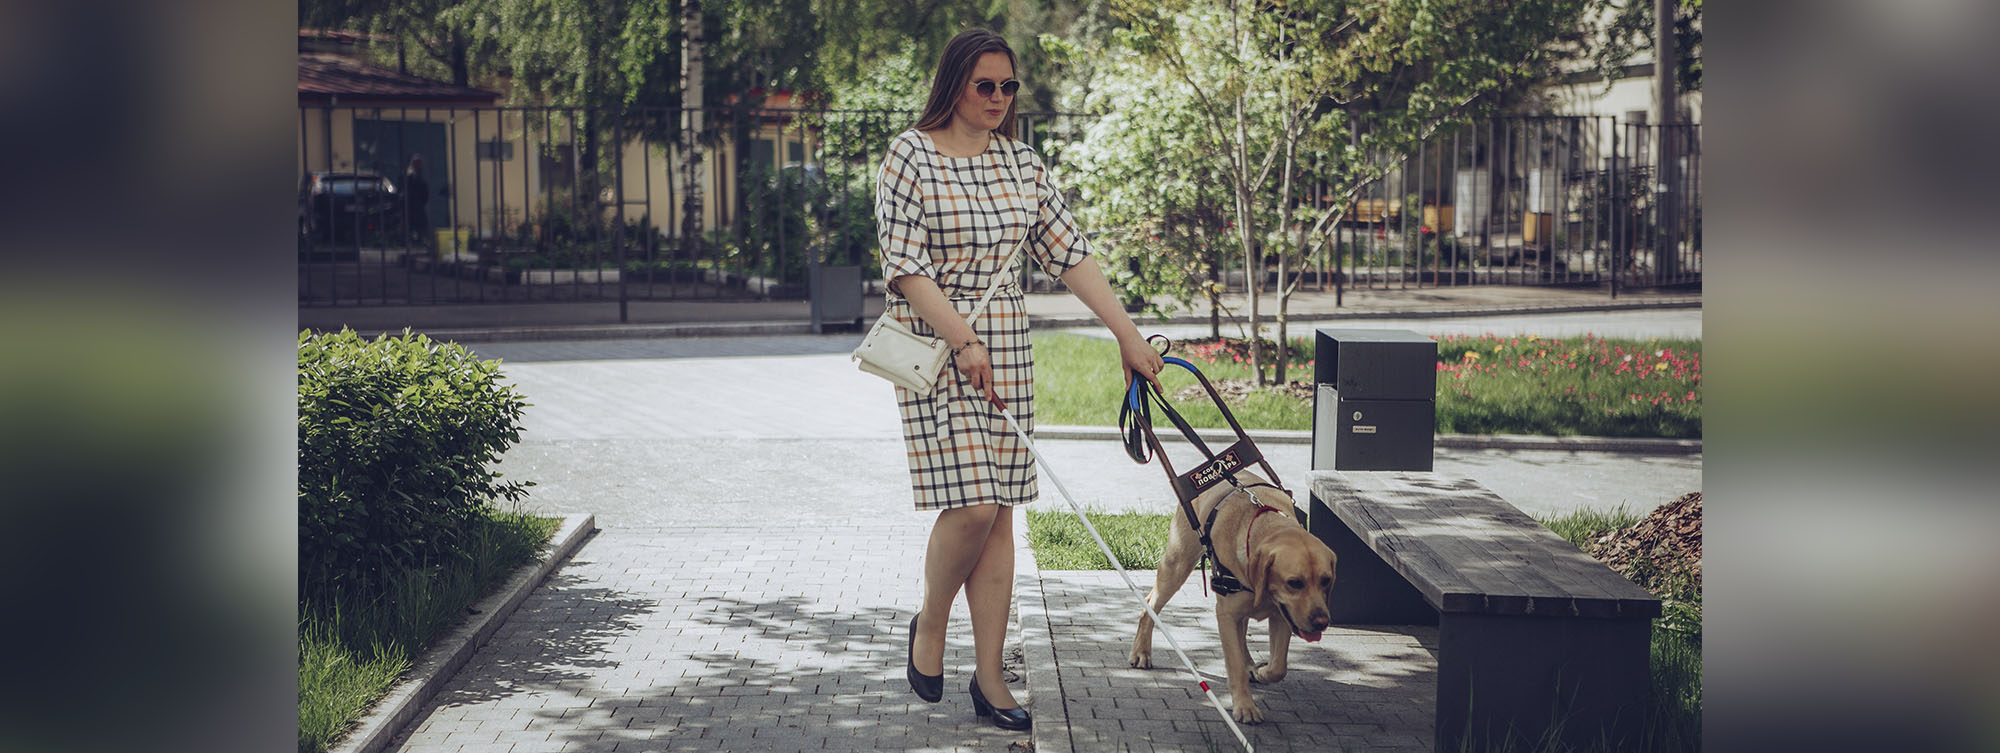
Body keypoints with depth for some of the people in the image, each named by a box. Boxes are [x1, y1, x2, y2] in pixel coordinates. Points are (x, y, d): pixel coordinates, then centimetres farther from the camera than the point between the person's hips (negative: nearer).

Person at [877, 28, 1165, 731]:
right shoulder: (910, 157, -5)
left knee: (998, 509, 3)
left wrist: (1128, 334, 2)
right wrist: (964, 343, -20)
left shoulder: (1020, 163, 11)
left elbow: (1071, 253, 9)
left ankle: (988, 676, 9)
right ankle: (929, 624, 14)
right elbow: (905, 266, -12)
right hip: (934, 348, -5)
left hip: (1006, 349, 5)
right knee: (971, 503, -14)